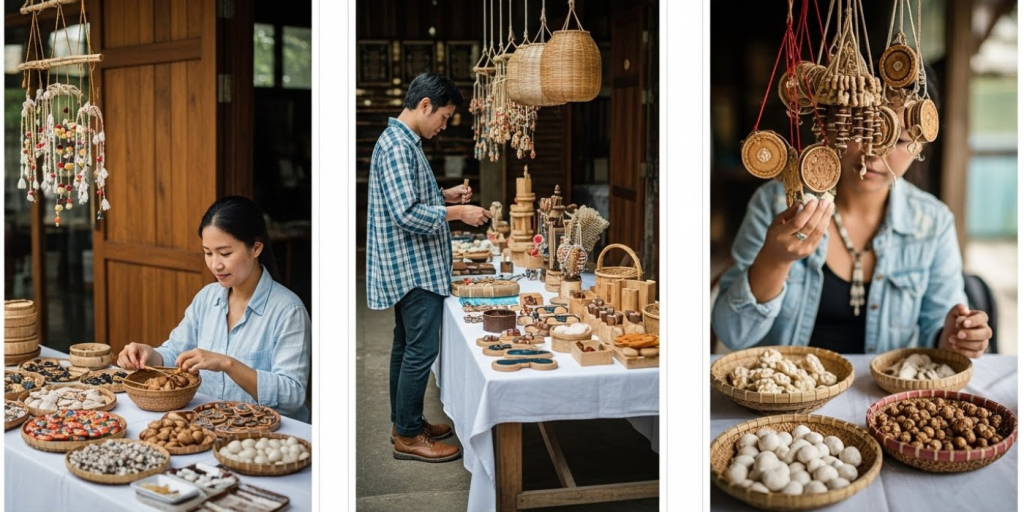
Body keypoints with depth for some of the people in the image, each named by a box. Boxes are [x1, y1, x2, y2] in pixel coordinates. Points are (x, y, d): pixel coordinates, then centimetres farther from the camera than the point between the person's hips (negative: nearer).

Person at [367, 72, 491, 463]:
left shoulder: (404, 141, 13)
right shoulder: (397, 146, -20)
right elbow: (406, 215, -26)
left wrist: (447, 194, 9)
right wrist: (458, 212, -18)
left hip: (412, 266, 11)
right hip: (413, 267, -11)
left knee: (406, 344, 16)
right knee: (422, 348, -4)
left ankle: (404, 422, 27)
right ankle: (408, 436, 6)